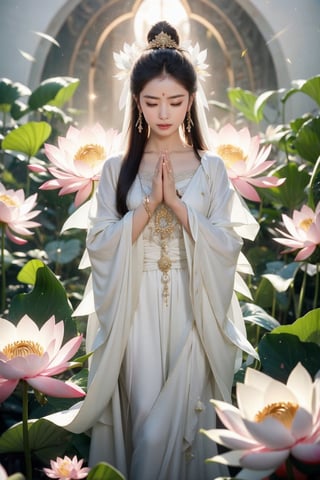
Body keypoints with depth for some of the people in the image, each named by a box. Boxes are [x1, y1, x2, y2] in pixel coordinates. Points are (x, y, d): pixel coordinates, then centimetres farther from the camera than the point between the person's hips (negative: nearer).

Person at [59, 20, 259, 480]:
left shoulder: (211, 168, 3)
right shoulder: (116, 169, 3)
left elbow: (228, 245, -4)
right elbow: (99, 245, -4)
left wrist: (177, 204, -14)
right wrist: (150, 203, -14)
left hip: (192, 309, 0)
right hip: (136, 309, 0)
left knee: (185, 416, 1)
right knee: (142, 416, 3)